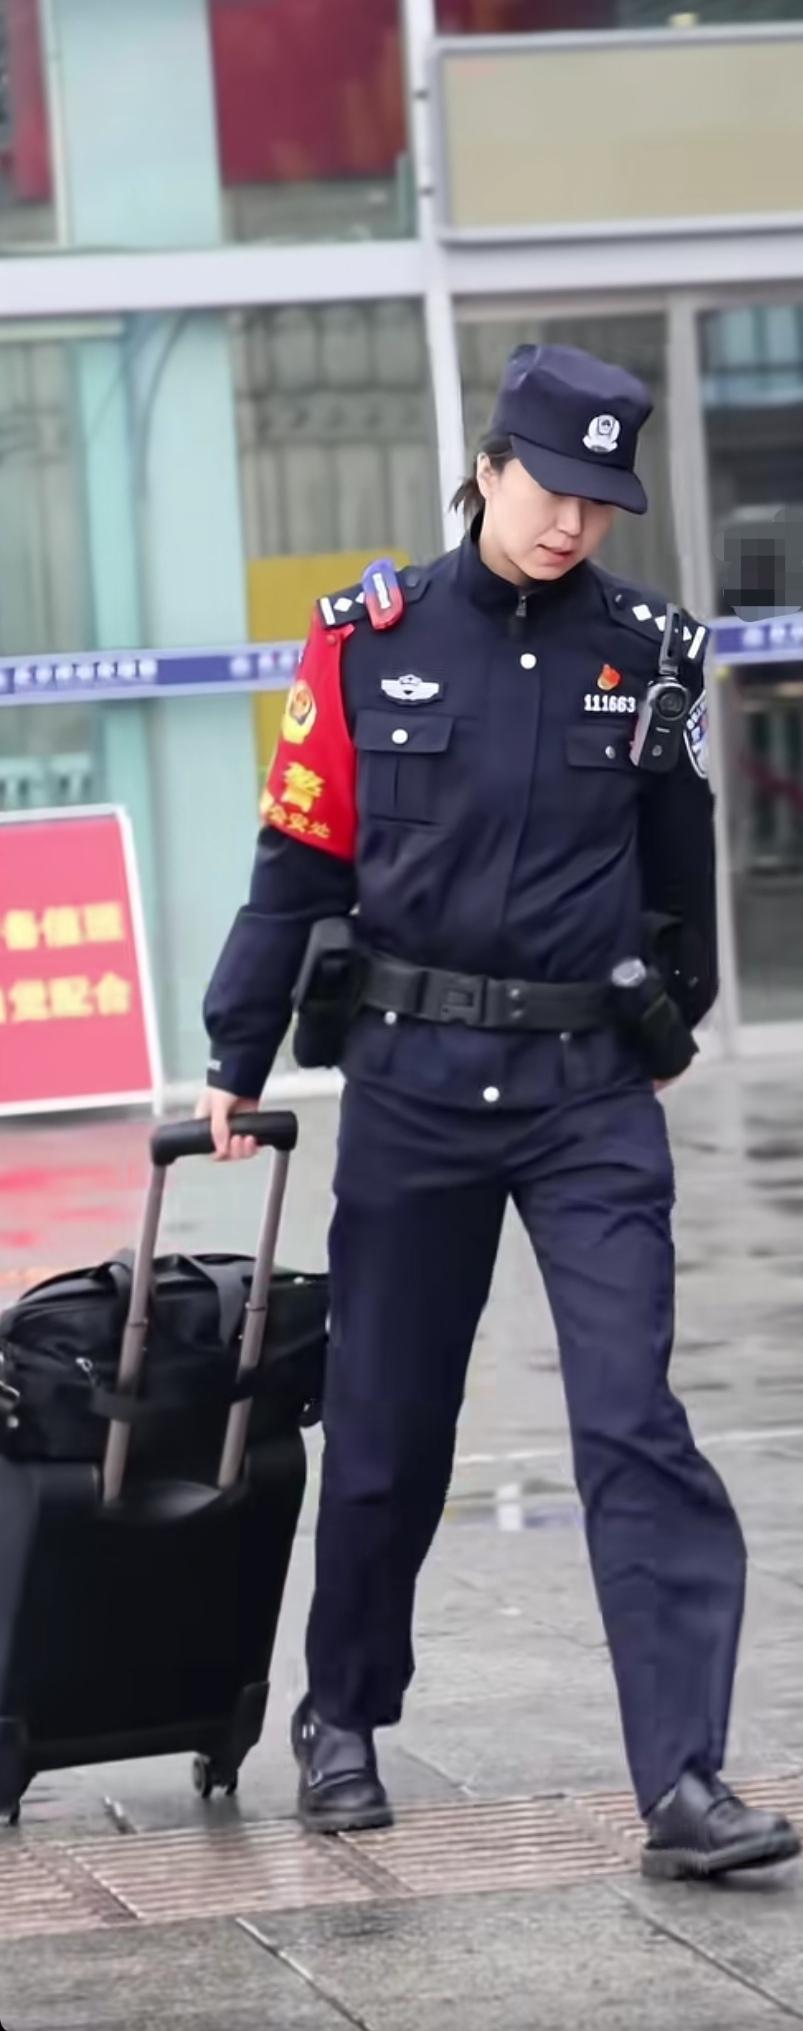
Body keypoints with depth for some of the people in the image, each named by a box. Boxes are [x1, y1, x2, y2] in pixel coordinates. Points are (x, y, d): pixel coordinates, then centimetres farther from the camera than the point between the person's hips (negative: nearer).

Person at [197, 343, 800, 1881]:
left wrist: (674, 1014, 22)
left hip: (589, 1084, 0)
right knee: (387, 1422, 11)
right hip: (414, 1075, 0)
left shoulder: (647, 652, 1)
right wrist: (235, 1063, 3)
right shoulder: (371, 640, -2)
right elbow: (298, 860, 2)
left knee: (634, 1424, -9)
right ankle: (342, 1721, 31)